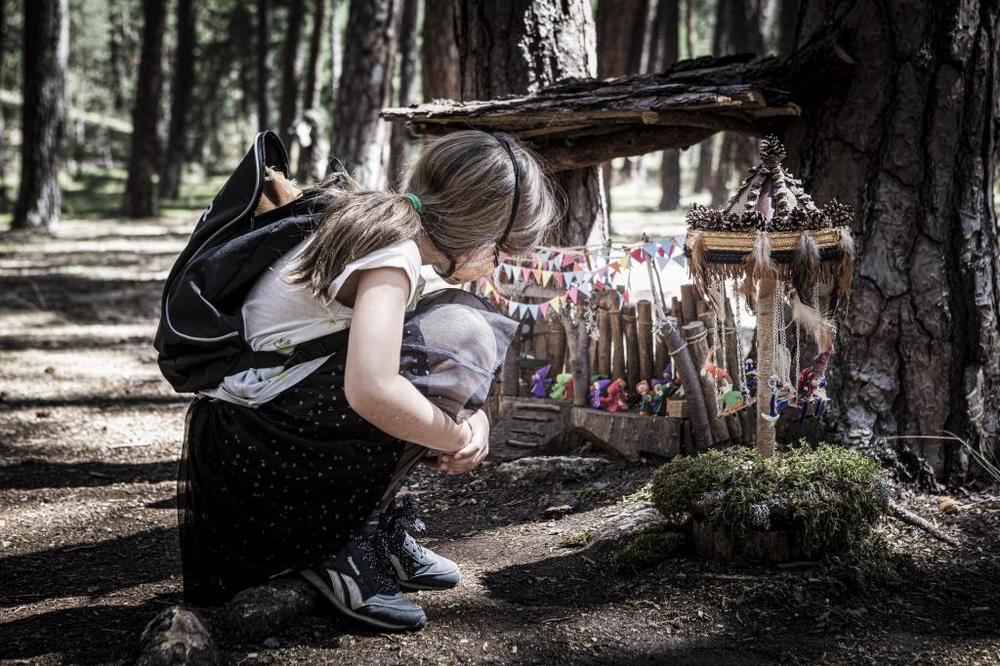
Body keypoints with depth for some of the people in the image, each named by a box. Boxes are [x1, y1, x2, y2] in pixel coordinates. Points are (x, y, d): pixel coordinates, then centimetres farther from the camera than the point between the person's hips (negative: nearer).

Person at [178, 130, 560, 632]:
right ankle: (345, 542, -10)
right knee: (462, 336, -19)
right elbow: (372, 392, -34)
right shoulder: (392, 256, -20)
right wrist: (461, 439, -17)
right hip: (251, 447, -10)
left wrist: (470, 416, -1)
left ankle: (381, 528, 12)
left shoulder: (376, 224, 8)